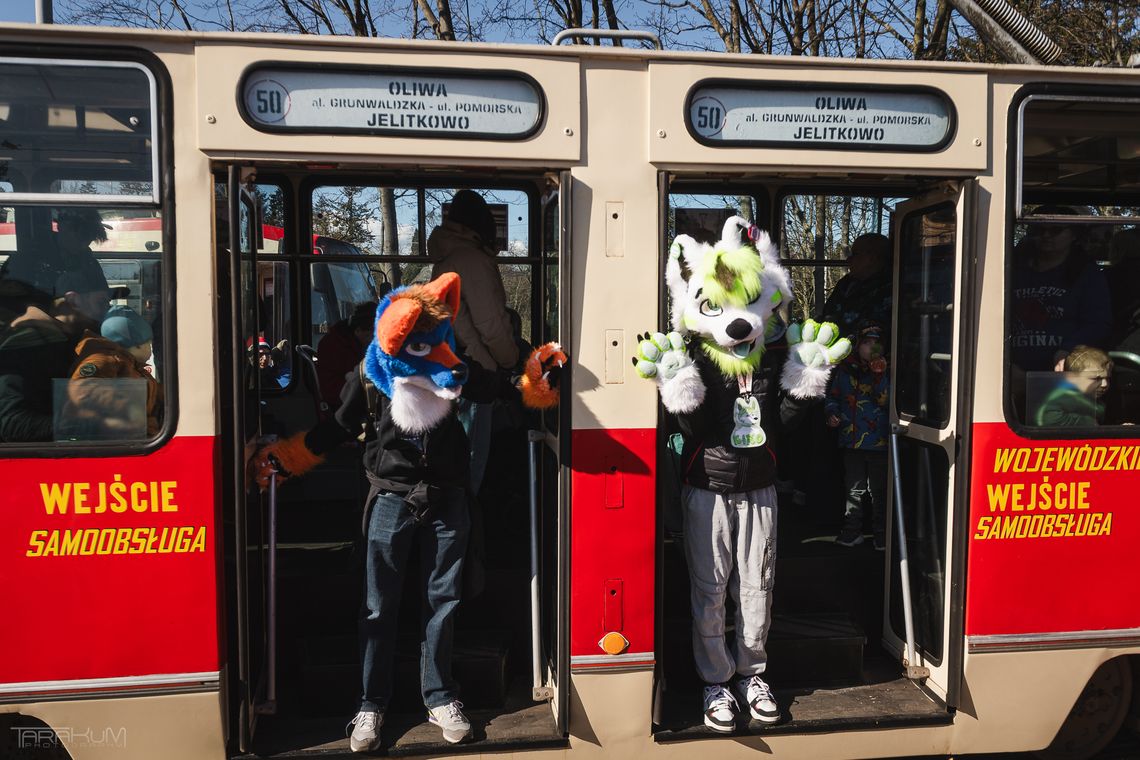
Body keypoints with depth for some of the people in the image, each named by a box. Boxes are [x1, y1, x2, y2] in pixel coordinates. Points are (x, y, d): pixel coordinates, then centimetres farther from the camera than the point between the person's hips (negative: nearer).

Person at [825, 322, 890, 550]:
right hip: (852, 439, 3)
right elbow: (832, 396, 16)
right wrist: (832, 414, -2)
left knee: (879, 490, 4)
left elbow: (885, 400, -13)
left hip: (879, 441, -2)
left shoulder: (887, 370, -2)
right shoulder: (845, 368, 6)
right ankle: (852, 531, 23)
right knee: (854, 488, 12)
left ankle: (881, 534, 17)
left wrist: (879, 374, -22)